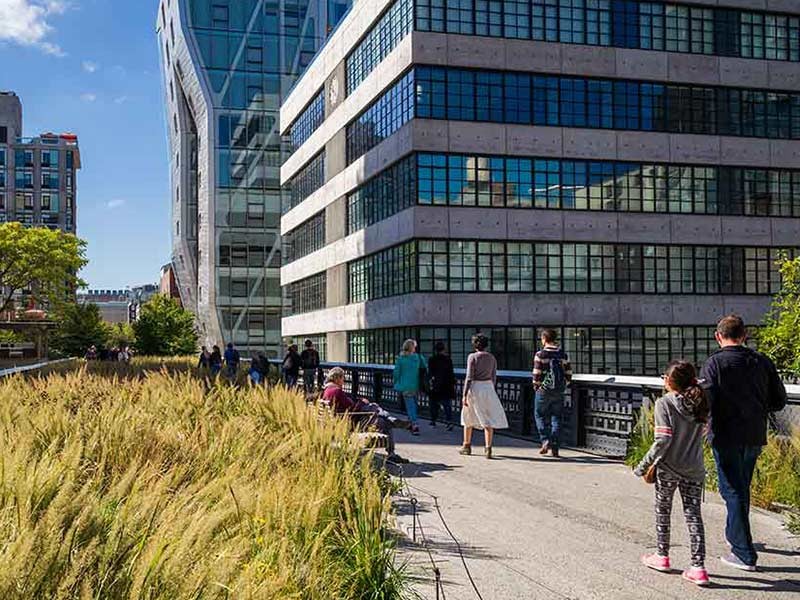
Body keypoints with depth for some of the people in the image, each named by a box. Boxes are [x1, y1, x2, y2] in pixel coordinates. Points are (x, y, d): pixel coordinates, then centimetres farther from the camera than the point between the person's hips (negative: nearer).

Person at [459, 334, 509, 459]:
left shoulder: (472, 357, -6)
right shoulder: (492, 358, 6)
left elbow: (469, 377, -11)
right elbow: (494, 377, 9)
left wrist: (465, 395, -9)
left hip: (475, 388, -2)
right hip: (488, 388, 2)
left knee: (469, 416, 16)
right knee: (489, 419, 4)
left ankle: (467, 446, 24)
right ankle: (488, 448, -7)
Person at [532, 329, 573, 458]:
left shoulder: (540, 355, -9)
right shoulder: (563, 355, 3)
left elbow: (537, 374, -11)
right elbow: (568, 374, 3)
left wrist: (536, 386, 4)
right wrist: (563, 386, 15)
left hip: (544, 391, -3)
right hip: (559, 392, 4)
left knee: (540, 416, 12)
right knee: (556, 418, 9)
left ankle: (545, 440, -4)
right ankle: (554, 447, 6)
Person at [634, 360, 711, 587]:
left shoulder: (664, 403, -14)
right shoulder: (699, 404, 2)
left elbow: (663, 440, -18)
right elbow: (702, 432, 2)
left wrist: (644, 465, -12)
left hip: (668, 468, -4)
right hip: (694, 469, 4)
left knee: (662, 511, 15)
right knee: (693, 515, 5)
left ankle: (662, 556, 27)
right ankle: (698, 567, 1)